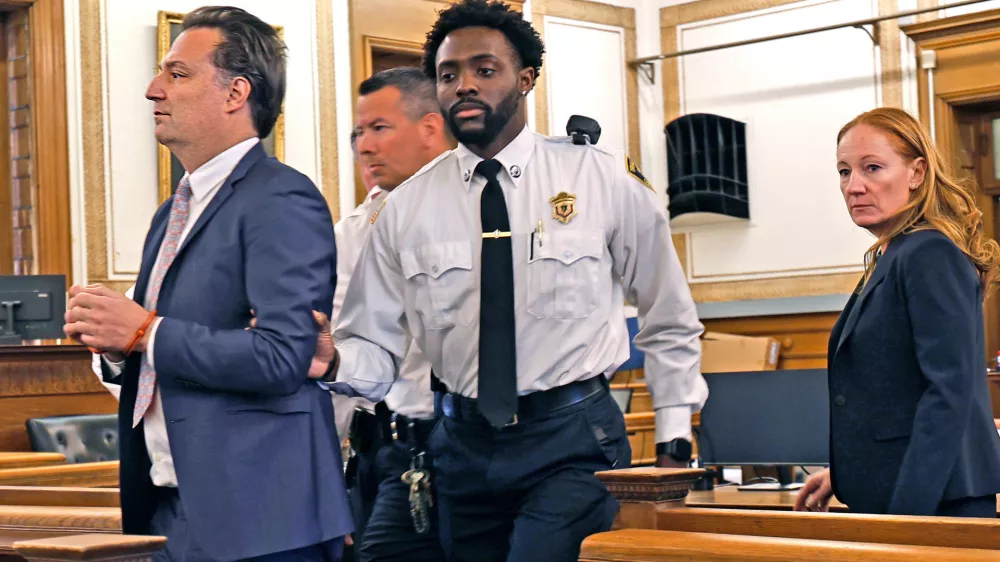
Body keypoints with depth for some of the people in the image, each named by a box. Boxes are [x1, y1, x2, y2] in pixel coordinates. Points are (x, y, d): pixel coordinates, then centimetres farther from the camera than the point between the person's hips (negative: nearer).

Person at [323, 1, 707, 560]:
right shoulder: (406, 208, 2)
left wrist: (674, 437, 8)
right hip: (464, 446, 3)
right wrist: (330, 361, -21)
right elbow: (375, 347, 1)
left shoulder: (606, 180, -1)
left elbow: (671, 323, 9)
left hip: (573, 441, -3)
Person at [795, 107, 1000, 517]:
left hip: (938, 502, -9)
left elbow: (949, 391, -20)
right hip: (882, 499, 9)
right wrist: (844, 474, 18)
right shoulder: (888, 258, 15)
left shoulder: (931, 256, -13)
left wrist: (907, 512, -24)